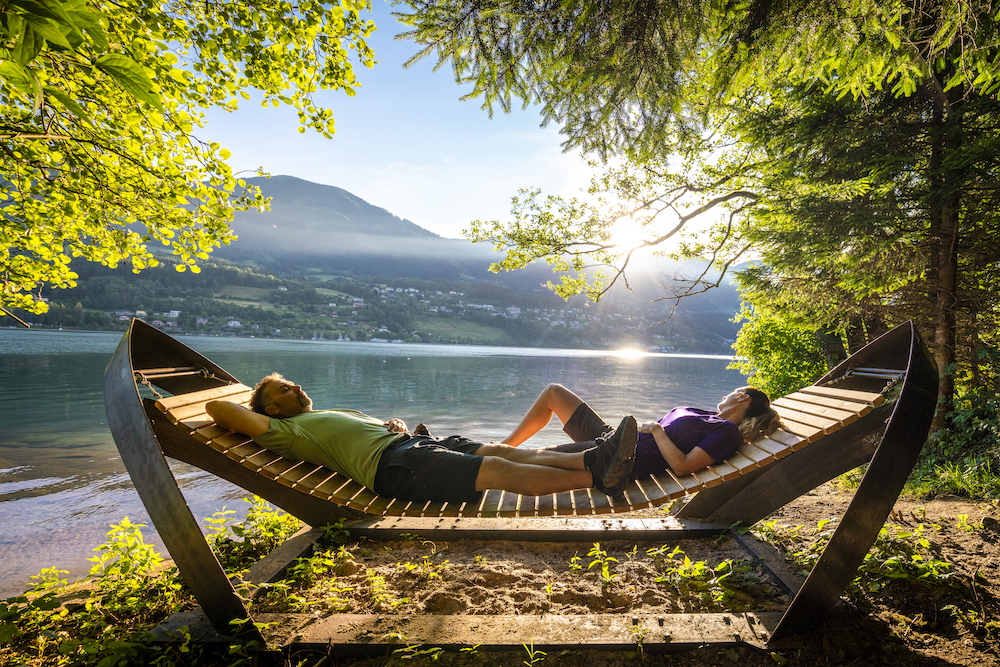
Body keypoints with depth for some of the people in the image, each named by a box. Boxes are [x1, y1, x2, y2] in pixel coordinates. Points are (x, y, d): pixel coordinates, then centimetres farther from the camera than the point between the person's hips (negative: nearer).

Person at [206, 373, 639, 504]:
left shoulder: (342, 412, 35)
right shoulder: (284, 431, 13)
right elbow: (218, 408, 4)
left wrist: (396, 424, 13)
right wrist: (251, 408, 21)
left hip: (416, 445, 8)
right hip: (390, 465, -8)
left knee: (505, 452, -12)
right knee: (499, 470, -23)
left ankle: (595, 459, -21)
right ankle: (598, 476, -29)